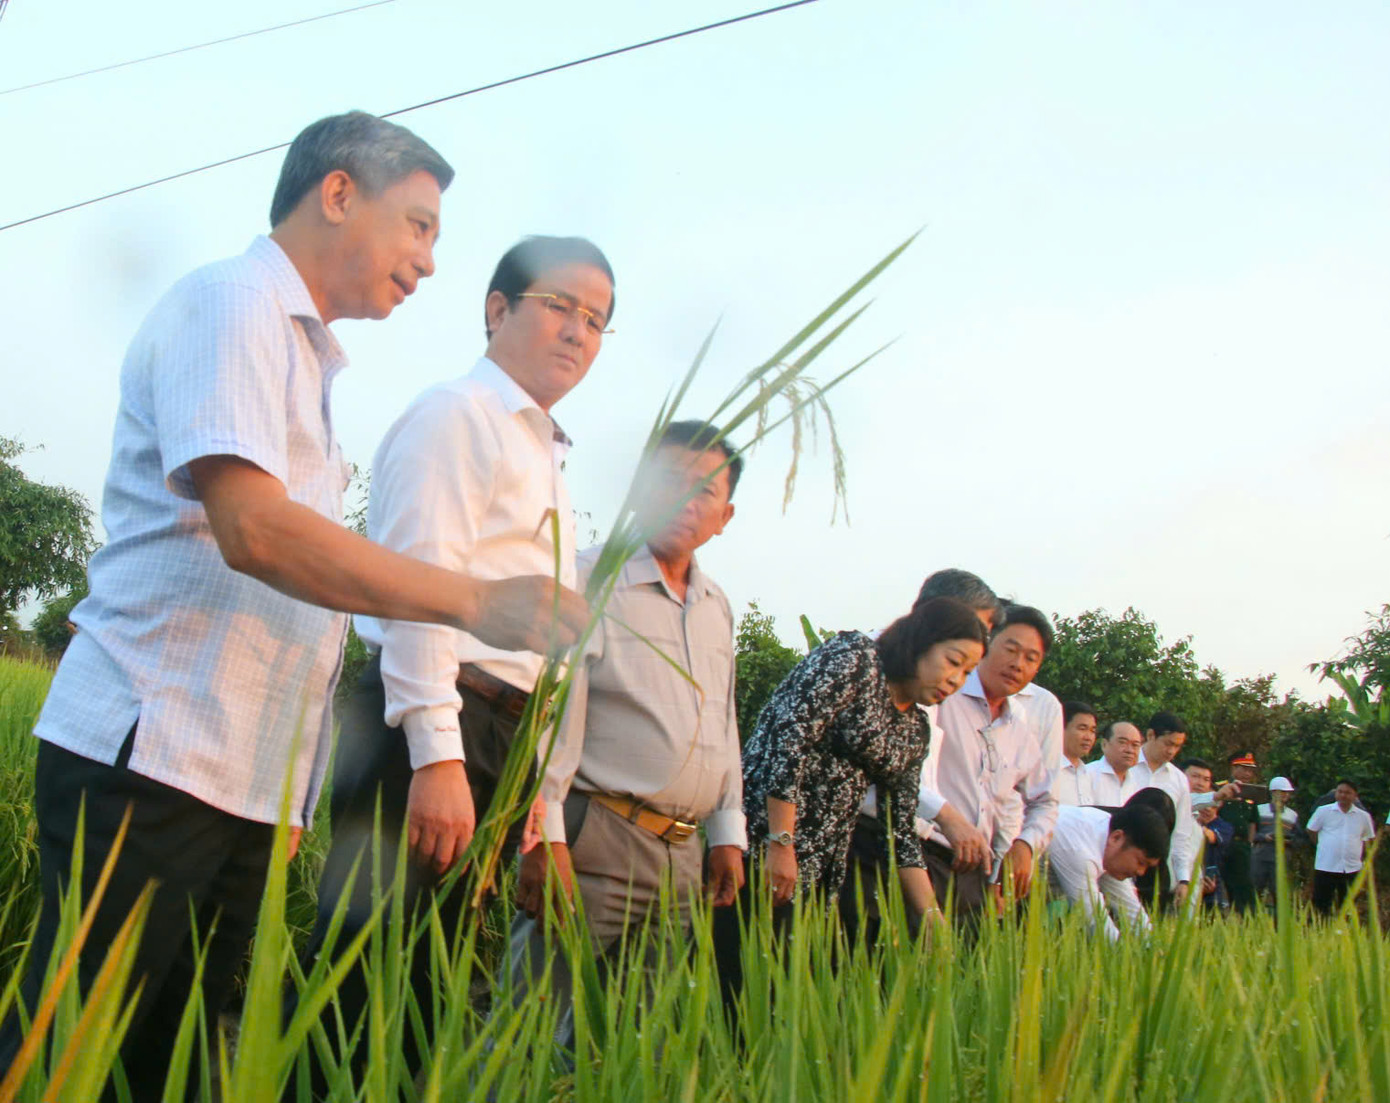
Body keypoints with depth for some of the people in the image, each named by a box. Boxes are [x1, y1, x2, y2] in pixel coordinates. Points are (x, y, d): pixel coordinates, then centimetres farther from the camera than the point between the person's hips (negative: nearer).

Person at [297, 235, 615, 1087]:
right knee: (365, 987, -8)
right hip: (432, 729, -9)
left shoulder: (549, 458, 25)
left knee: (425, 983, 11)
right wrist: (438, 758, -22)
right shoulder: (456, 416, -2)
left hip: (501, 746, 9)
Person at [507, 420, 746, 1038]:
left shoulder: (717, 608, 18)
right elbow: (551, 713, -10)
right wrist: (546, 837, -16)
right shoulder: (588, 580, -4)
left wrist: (729, 834, 21)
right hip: (595, 837, -7)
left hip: (683, 851, 7)